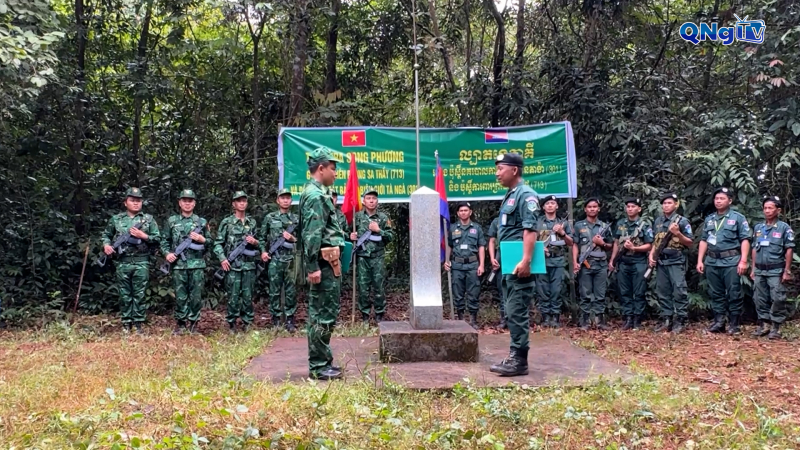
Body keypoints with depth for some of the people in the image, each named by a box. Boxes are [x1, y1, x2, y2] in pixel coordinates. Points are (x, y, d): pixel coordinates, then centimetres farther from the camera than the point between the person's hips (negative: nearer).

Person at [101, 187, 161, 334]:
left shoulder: (148, 219, 4)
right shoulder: (116, 219, 8)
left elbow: (157, 239, 3)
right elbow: (106, 235, 19)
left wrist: (143, 236, -11)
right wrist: (106, 244, 0)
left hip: (141, 262, -1)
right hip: (123, 262, 1)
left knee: (139, 294, 3)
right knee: (125, 294, 6)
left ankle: (138, 323, 10)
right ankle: (126, 323, 14)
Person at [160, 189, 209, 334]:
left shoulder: (202, 222, 9)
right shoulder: (172, 221, 8)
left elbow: (212, 242, 13)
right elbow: (164, 241, 12)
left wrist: (202, 239, -7)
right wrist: (167, 253, -4)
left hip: (197, 265, 0)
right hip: (179, 265, 0)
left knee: (196, 296, 3)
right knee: (180, 296, 4)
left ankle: (193, 322, 15)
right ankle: (180, 322, 16)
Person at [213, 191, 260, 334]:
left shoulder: (252, 222, 12)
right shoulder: (227, 222, 2)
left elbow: (259, 242, 19)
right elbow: (218, 243, 1)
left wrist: (255, 242, -4)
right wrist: (222, 259, -11)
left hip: (249, 265, 3)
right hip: (233, 265, -3)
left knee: (248, 295, 5)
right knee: (233, 295, 0)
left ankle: (247, 322, 14)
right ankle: (231, 323, 10)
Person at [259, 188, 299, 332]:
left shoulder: (297, 219, 10)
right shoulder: (269, 217, 7)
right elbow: (261, 237, 11)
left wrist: (293, 238, -7)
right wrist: (263, 251, -2)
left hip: (291, 259, 1)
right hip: (274, 260, -1)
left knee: (291, 291, 1)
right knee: (274, 291, 4)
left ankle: (290, 320, 7)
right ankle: (276, 320, 11)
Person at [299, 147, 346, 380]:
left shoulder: (317, 193, 17)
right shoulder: (316, 195, -15)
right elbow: (311, 235, -22)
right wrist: (313, 267, -25)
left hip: (327, 263, 11)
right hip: (325, 263, -11)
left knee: (320, 313, 14)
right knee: (324, 315, -6)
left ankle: (321, 362, 23)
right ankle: (318, 367, 0)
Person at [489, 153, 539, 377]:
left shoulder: (525, 194, -11)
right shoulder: (510, 196, 19)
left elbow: (530, 230, -20)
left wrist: (526, 260, -27)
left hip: (519, 265, -10)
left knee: (518, 312, -7)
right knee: (513, 312, 13)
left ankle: (519, 360, -2)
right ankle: (514, 356, 20)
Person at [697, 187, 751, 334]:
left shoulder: (738, 218, 1)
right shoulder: (709, 219, 15)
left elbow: (745, 240, -5)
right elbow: (704, 240, 17)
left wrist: (743, 260, -13)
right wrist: (700, 260, 10)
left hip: (731, 262, -5)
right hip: (712, 262, 5)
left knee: (733, 294, 0)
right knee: (716, 294, 9)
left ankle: (734, 324, 6)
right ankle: (719, 322, 16)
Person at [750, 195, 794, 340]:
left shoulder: (784, 227, -4)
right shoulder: (758, 227, 10)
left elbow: (789, 250, -5)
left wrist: (787, 271, -8)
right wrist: (753, 269, 14)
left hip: (776, 270, -5)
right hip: (760, 270, 5)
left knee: (777, 299, -3)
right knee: (760, 299, 9)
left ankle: (776, 326, 5)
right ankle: (764, 324, 19)